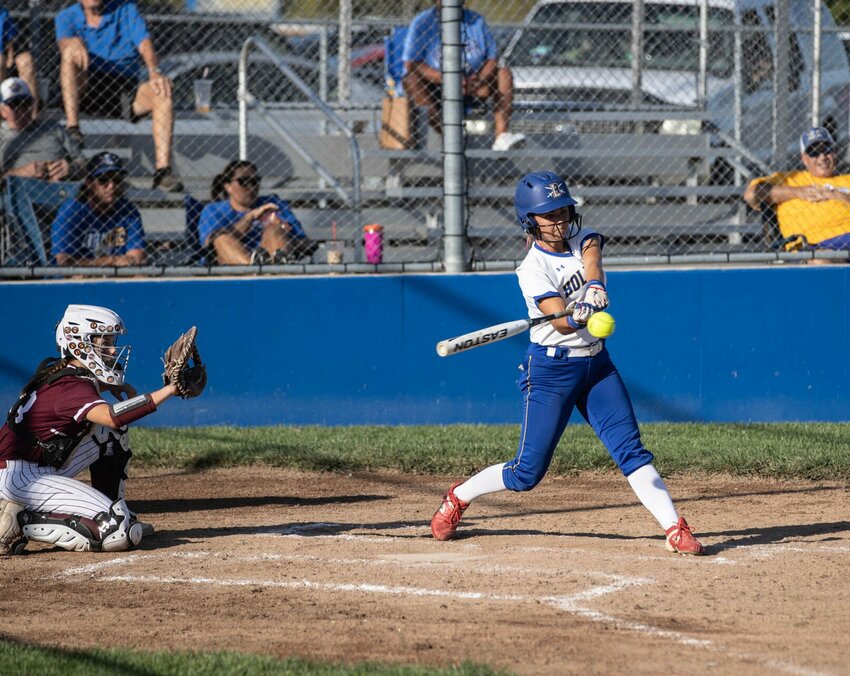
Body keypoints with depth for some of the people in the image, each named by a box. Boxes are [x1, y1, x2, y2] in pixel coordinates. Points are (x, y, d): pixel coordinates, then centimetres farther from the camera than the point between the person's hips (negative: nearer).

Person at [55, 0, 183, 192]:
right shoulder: (67, 17, 7)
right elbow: (64, 42, -16)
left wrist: (154, 72, -29)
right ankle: (72, 130, -36)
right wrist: (73, 43, -42)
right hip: (86, 92, -1)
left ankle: (163, 170, -35)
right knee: (70, 53, -27)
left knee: (162, 94, -27)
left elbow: (144, 43, -9)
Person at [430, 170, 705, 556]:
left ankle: (675, 530, -13)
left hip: (596, 363, 5)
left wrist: (594, 288, -41)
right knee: (527, 473, -1)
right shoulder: (532, 270, -14)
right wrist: (581, 315, -48)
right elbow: (562, 322, -25)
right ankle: (459, 497, 23)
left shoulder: (583, 241, 4)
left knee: (631, 449, -7)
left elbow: (592, 260, -20)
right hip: (551, 370, -5)